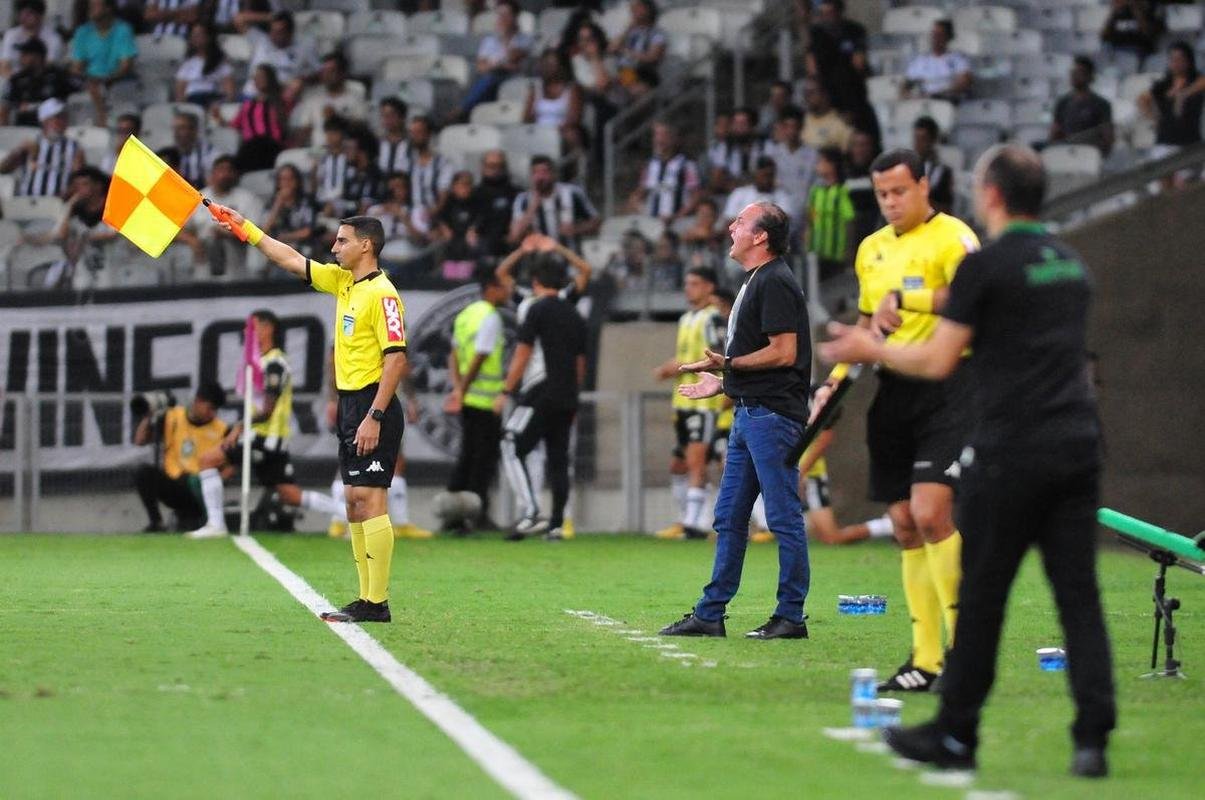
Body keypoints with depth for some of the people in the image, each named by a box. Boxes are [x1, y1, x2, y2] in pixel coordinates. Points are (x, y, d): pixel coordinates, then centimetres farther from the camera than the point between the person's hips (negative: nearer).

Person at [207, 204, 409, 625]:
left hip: (373, 407, -10)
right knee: (355, 502, 9)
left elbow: (396, 357, -19)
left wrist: (374, 417, -23)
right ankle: (366, 598, 11)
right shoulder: (342, 282, 14)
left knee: (369, 499, -12)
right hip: (349, 404, 10)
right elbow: (291, 260, 24)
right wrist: (246, 228, 23)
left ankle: (377, 603, -13)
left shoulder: (381, 293, -14)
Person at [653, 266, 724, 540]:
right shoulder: (686, 319, 20)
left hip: (703, 401, -9)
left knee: (695, 461, -15)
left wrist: (681, 367, -16)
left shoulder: (712, 318, -8)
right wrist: (668, 369, 9)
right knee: (678, 465, 14)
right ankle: (684, 520, 25)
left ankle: (693, 524, -19)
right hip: (683, 401, 10)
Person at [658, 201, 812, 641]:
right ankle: (710, 614, 14)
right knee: (729, 517, 11)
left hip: (772, 415, -11)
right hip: (748, 413, 11)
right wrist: (724, 384, 24)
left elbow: (784, 353, -18)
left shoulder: (776, 283, -13)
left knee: (784, 518, -5)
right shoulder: (754, 282, 19)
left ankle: (791, 616, 0)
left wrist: (728, 364, -16)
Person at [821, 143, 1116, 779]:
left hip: (1010, 452, -6)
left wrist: (871, 349, 10)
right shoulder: (1070, 263, 15)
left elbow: (937, 362, -7)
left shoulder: (986, 266, -7)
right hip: (1078, 446, 6)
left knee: (981, 597, 3)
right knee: (1078, 590, 3)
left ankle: (955, 733, 11)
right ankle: (1092, 737, -5)